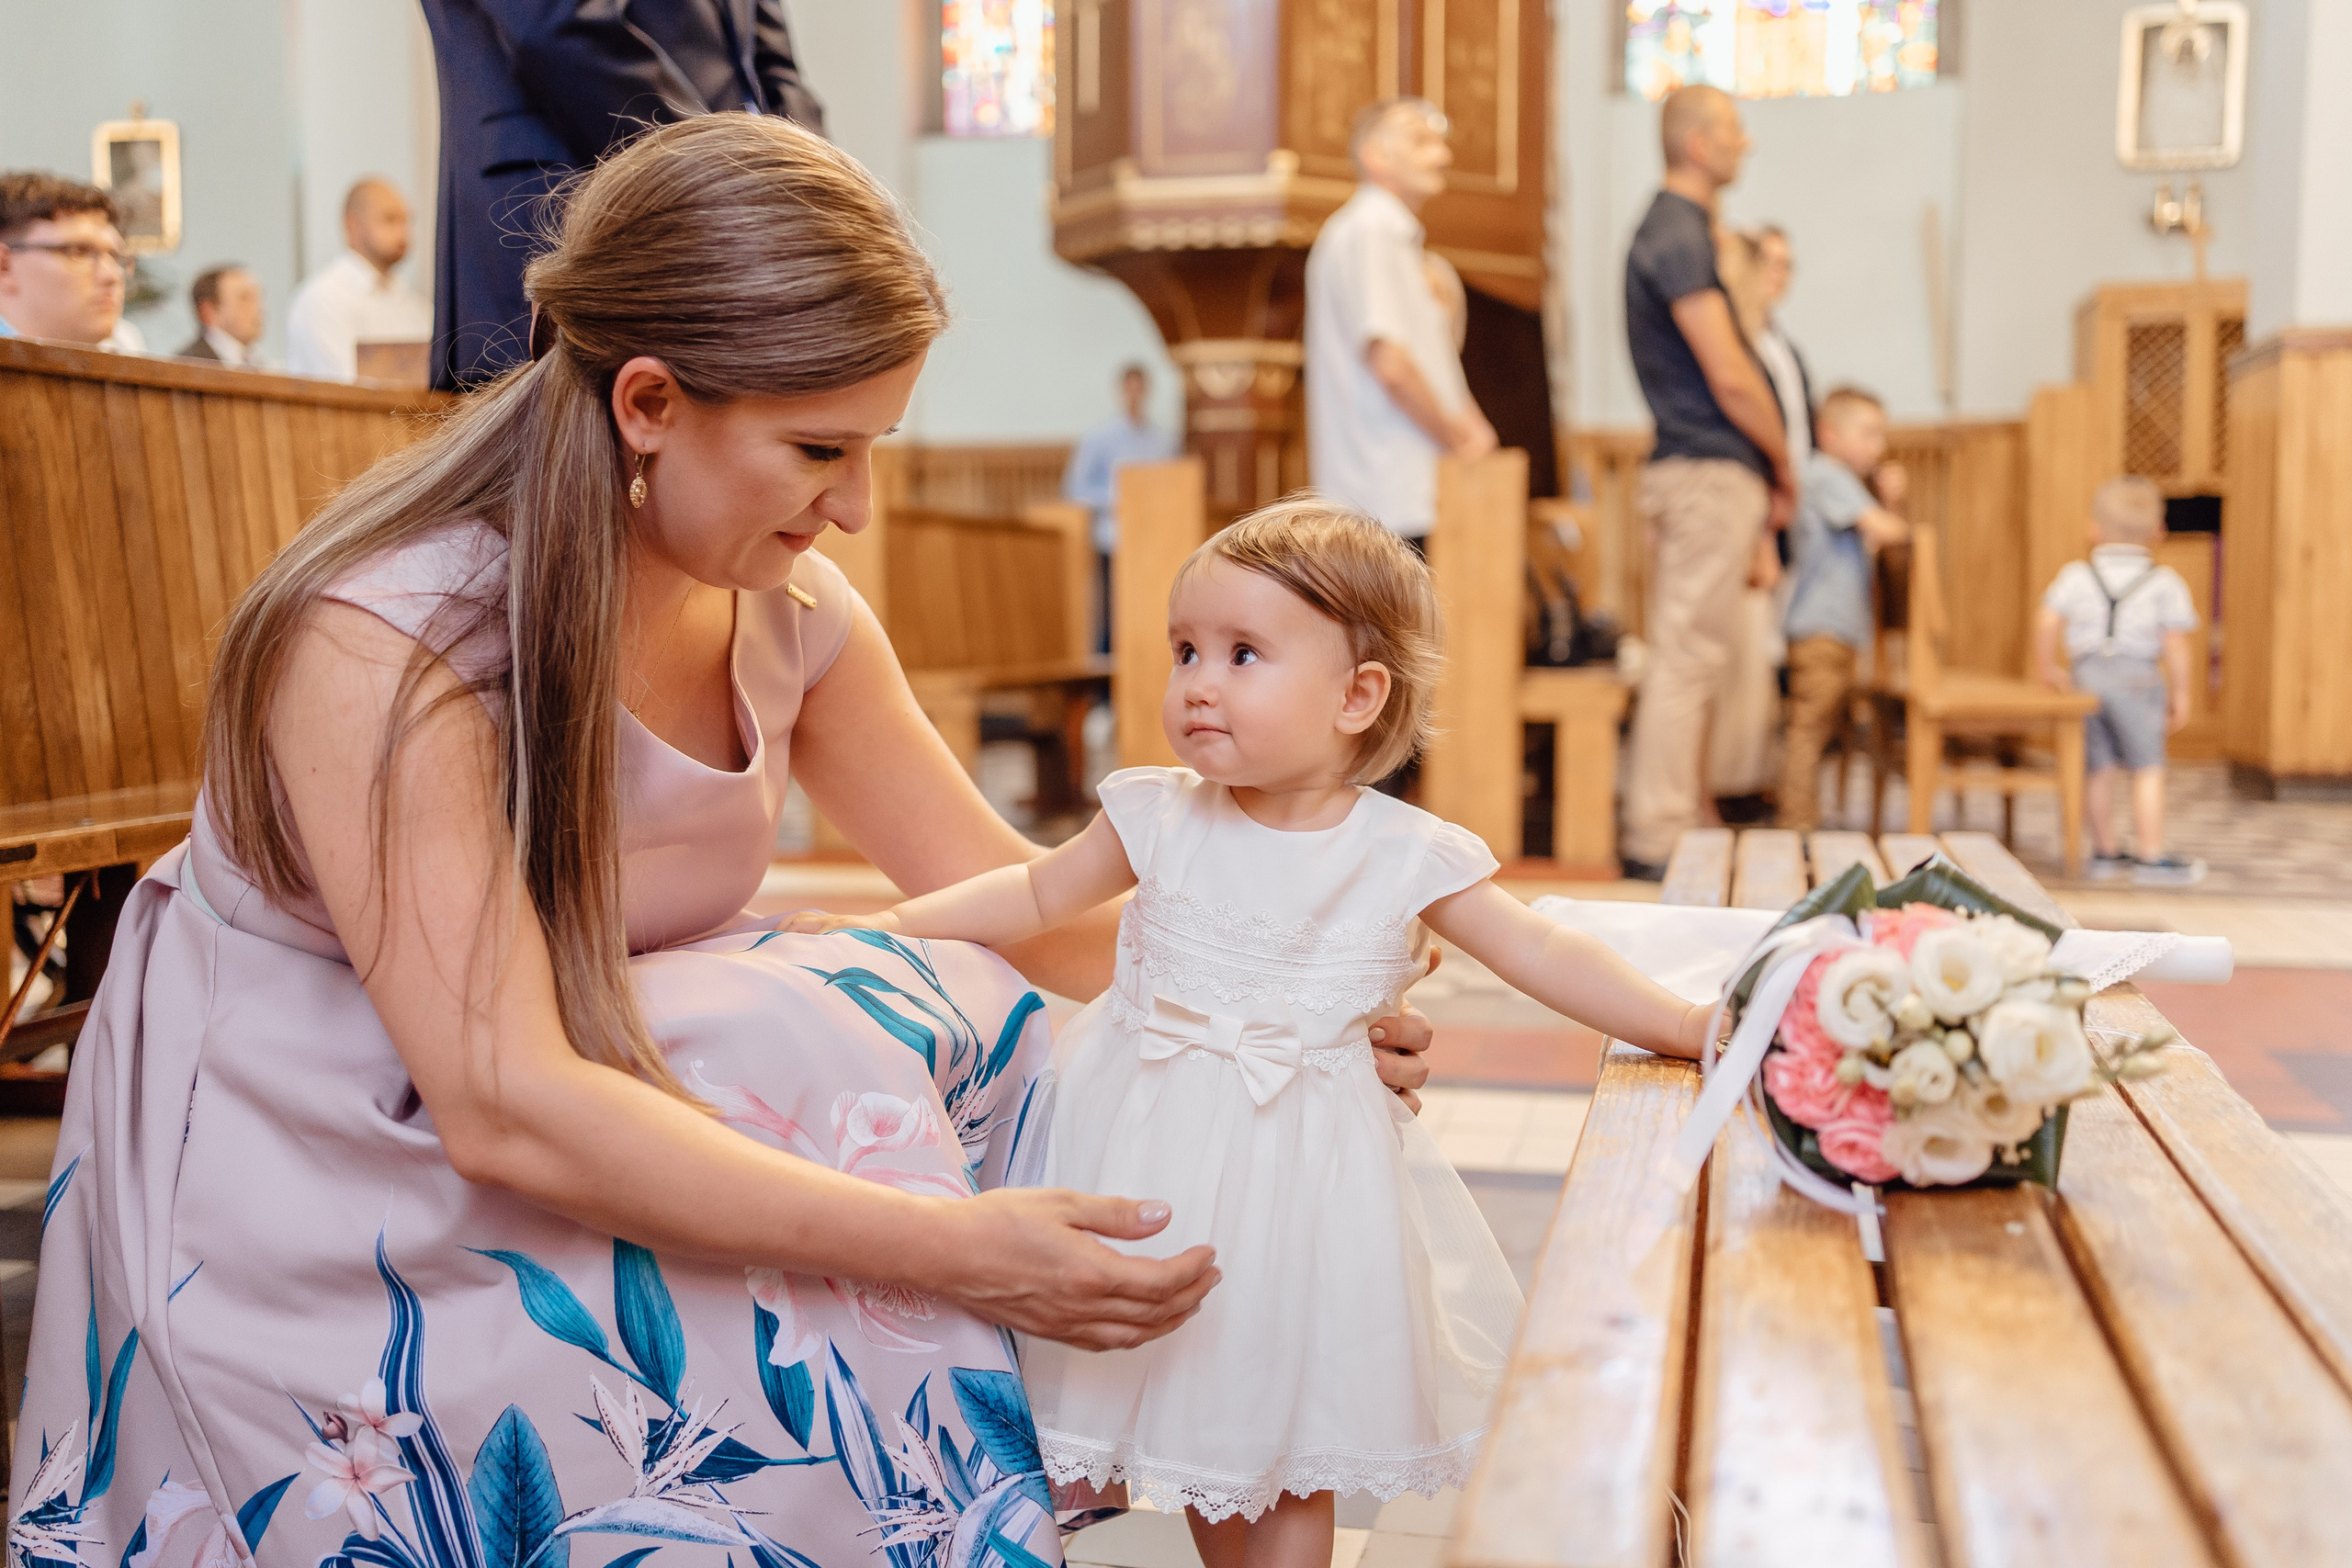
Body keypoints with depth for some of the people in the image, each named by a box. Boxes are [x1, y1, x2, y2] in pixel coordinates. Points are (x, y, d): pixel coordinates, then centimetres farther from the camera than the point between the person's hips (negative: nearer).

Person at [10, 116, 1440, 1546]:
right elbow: (505, 1106, -35)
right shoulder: (383, 639, -28)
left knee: (980, 1024, -12)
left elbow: (1003, 892, 3)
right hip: (313, 1169, -7)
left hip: (597, 1056, 7)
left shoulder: (785, 608, -6)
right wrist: (951, 1247, -39)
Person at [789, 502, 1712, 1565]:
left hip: (1298, 1169, -1)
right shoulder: (1158, 818, -4)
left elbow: (1545, 957, -5)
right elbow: (1038, 892, 8)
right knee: (1194, 1427, 15)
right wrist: (889, 926, 2)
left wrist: (1684, 1023, -11)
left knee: (1287, 1459, 10)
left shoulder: (1406, 856, -10)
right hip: (1151, 1149, 2)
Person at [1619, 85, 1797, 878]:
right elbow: (1730, 376, -17)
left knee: (1687, 661, 13)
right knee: (1686, 659, -7)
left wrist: (1766, 469, 17)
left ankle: (1662, 827, 19)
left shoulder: (1680, 229, 20)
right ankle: (1658, 840, -4)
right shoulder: (1680, 236, -13)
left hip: (1698, 468, 10)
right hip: (1711, 471, -10)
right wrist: (1785, 465, -4)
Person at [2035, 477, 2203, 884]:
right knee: (2148, 770, 1)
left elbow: (2047, 623, -3)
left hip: (2086, 674, 3)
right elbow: (2176, 642, -5)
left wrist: (2049, 668, 11)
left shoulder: (2075, 575, 5)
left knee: (2101, 769, 12)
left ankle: (2105, 852, 21)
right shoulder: (2164, 583, 0)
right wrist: (2180, 692, 4)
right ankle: (2151, 858, 1)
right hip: (2137, 678, -3)